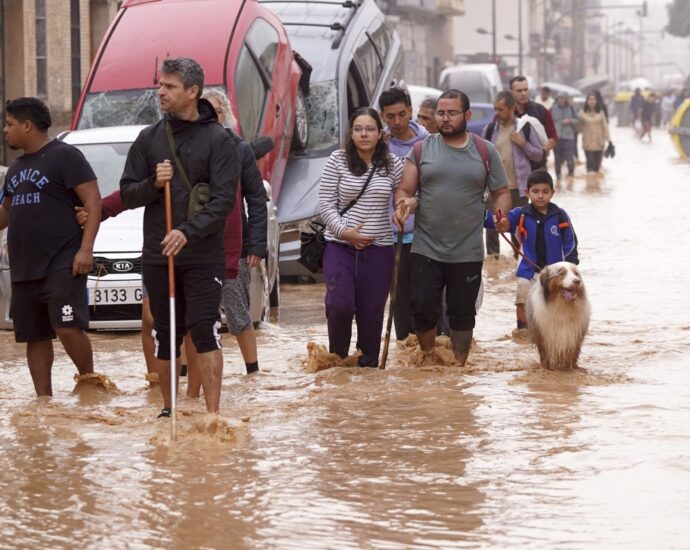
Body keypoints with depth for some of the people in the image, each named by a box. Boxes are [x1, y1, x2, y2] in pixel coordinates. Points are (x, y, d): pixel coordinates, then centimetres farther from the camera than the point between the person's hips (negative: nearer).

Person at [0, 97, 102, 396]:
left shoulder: (65, 156, -5)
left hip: (62, 264, -8)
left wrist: (86, 248, -19)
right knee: (35, 337, 7)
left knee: (67, 327, -17)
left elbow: (93, 201, -10)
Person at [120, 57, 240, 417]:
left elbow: (223, 199, -10)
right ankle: (168, 408, 21)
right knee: (165, 334, 10)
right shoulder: (149, 138, 9)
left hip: (203, 255, -4)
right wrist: (153, 183, -12)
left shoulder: (217, 140, -3)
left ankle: (213, 412, -10)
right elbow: (127, 194, 9)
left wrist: (189, 232, -23)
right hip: (157, 253, 4)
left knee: (204, 330, -11)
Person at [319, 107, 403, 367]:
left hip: (379, 248, 2)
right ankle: (337, 358, 8)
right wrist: (344, 231, -12)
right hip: (340, 246, -1)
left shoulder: (392, 164, 4)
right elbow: (326, 203, -1)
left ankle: (369, 364, 18)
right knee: (340, 304, -15)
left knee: (372, 311, 4)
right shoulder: (337, 160, -1)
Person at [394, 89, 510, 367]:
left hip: (468, 252, 0)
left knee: (462, 313, 8)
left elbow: (501, 192, 10)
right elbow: (404, 191, 4)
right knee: (422, 308, -5)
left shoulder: (485, 151, 6)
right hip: (425, 250, 0)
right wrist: (404, 204, -19)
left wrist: (501, 214, -11)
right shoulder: (422, 149, 5)